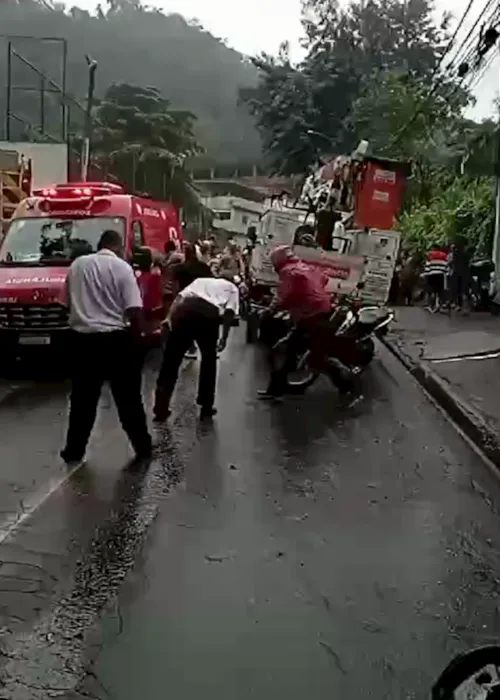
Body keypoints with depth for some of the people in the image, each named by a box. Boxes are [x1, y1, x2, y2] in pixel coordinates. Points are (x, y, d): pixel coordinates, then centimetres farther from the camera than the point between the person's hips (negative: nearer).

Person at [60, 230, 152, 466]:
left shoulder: (77, 264, 6)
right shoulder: (122, 267, -8)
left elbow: (66, 301, 15)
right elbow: (134, 311, -14)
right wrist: (138, 338, -3)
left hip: (83, 337, 4)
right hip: (115, 339, -4)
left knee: (82, 398, 13)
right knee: (128, 397, 7)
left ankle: (74, 450, 19)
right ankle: (142, 446, 16)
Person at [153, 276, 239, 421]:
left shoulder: (200, 280, 36)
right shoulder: (231, 287, 28)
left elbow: (179, 297, 18)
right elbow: (229, 312, 9)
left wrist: (170, 318, 13)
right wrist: (224, 337, 10)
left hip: (184, 310, 2)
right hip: (209, 313, -2)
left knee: (171, 361, 8)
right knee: (209, 359, 19)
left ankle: (161, 409, 9)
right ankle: (206, 407, 23)